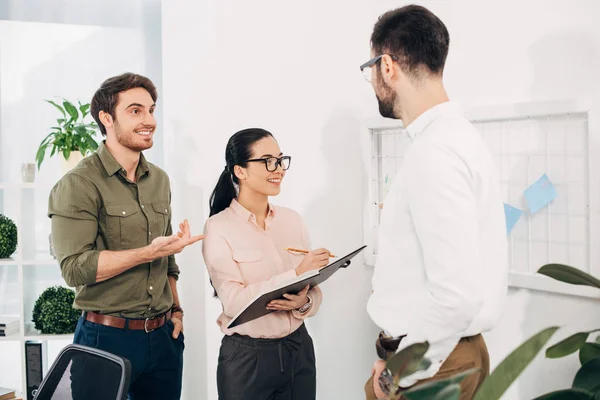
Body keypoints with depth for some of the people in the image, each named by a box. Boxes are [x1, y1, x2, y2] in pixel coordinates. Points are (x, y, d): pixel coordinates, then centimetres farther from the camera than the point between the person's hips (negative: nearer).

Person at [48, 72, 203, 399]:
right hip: (106, 338, -6)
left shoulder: (159, 180, 12)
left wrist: (176, 309, 10)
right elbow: (75, 267, -19)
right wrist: (150, 252, -23)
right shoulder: (80, 184, -10)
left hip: (163, 336, 6)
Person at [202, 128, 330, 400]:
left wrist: (304, 302, -17)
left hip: (299, 349, 4)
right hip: (247, 357, -4)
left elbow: (314, 291, 6)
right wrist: (296, 274, -24)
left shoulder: (292, 220, 5)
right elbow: (234, 301, -18)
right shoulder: (219, 227, -9)